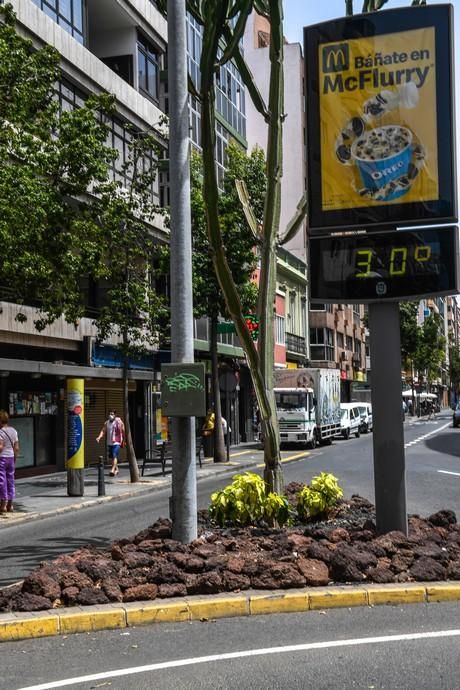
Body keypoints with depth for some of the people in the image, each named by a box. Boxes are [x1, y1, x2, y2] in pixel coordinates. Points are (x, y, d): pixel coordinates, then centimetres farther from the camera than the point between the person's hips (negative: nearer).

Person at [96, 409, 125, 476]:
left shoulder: (119, 422, -5)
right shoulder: (106, 423, 7)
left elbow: (123, 431, 0)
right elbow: (103, 431, 1)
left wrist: (123, 441, 2)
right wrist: (99, 437, -16)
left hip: (117, 443, -6)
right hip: (109, 443, 6)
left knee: (114, 456, -16)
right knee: (111, 457, 12)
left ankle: (113, 470, -21)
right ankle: (116, 469, 30)